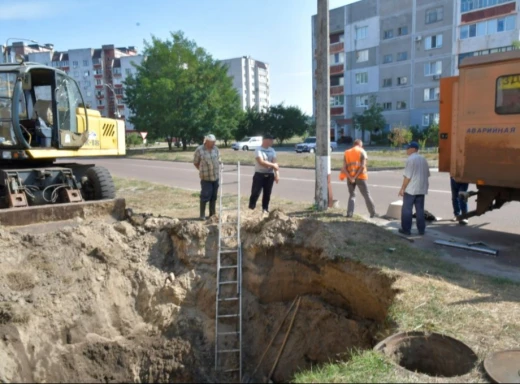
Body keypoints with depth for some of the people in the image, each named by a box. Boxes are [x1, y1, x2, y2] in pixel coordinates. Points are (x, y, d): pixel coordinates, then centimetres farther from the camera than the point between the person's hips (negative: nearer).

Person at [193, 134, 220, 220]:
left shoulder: (215, 149, 5)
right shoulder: (199, 150, -9)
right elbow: (195, 163, 0)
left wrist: (218, 169, 8)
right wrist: (203, 170, 0)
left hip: (216, 177, 5)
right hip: (206, 178, -5)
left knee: (214, 197, 11)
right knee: (205, 196, -4)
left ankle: (212, 214, 22)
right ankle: (202, 215, 9)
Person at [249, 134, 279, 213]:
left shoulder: (272, 151, 9)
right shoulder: (259, 150, -10)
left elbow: (274, 163, 1)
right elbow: (261, 162, -21)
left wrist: (276, 173, -11)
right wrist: (273, 165, -15)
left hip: (269, 175, 5)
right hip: (259, 174, -5)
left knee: (267, 193, 10)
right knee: (255, 193, -4)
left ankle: (265, 209, 21)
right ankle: (251, 209, 6)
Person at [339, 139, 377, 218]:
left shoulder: (347, 152, 9)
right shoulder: (362, 152, -2)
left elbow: (344, 168, -3)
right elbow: (362, 166, -15)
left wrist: (350, 178, -11)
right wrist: (355, 176, -15)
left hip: (350, 177, 3)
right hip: (360, 177, -3)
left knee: (352, 195, 14)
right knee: (366, 195, 7)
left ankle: (349, 213, 1)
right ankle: (373, 213, 11)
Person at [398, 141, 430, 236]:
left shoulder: (410, 159, -13)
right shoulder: (423, 159, 11)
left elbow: (408, 176, -16)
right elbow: (427, 174, 15)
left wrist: (402, 188, -11)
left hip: (411, 189, -7)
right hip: (421, 189, 7)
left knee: (406, 209, 1)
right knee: (420, 210, 11)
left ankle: (406, 229, 4)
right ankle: (421, 230, 14)